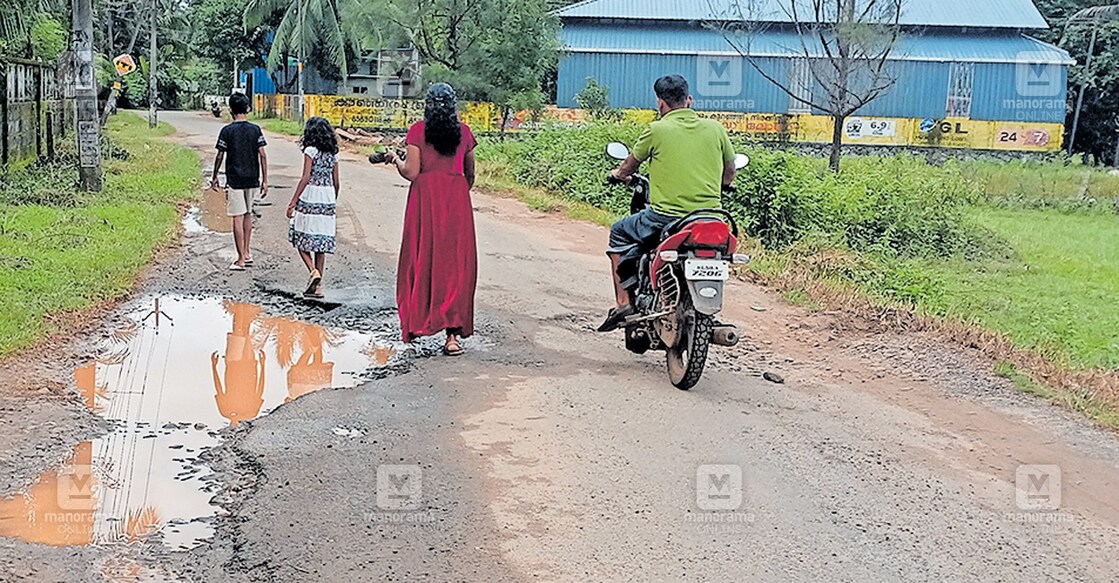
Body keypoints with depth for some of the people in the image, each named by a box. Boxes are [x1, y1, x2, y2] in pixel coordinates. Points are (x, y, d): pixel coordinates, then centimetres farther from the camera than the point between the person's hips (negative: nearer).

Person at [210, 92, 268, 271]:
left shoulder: (227, 131, -7)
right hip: (252, 179, 3)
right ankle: (246, 253, 21)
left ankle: (241, 260, -2)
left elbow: (220, 157, -3)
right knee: (248, 215, 18)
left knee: (238, 218, -2)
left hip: (234, 181, -3)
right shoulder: (255, 129, 0)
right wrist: (265, 181, 3)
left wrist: (215, 177, 11)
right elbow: (262, 155, -2)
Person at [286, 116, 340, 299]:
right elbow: (336, 182, 10)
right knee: (321, 241, 8)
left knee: (301, 237, 8)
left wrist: (292, 202, -12)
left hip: (310, 197, -5)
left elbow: (305, 178, -14)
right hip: (328, 198, 5)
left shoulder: (311, 150, -8)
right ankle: (317, 286, 9)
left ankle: (313, 270, -13)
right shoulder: (333, 153, 9)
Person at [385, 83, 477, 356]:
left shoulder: (418, 130, -2)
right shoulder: (464, 131, 7)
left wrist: (395, 158, 12)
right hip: (457, 200, 2)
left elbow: (411, 172, -7)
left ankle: (417, 322, 9)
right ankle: (453, 332, -3)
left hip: (426, 197, -2)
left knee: (422, 260, 8)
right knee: (455, 264, 2)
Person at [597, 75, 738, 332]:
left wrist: (619, 175, 35)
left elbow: (627, 169, 11)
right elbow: (729, 174, 16)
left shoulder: (657, 130, -3)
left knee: (619, 233, 21)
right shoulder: (715, 128, 6)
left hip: (666, 216, -4)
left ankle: (623, 303, 11)